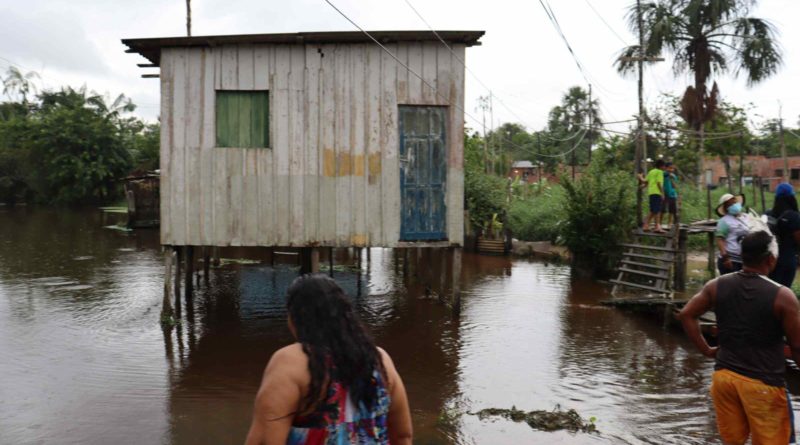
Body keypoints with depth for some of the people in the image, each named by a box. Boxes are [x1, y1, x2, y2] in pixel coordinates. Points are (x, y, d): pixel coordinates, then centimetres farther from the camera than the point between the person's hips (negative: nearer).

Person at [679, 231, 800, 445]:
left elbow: (686, 315, 4)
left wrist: (706, 350, 9)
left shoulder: (717, 286, -2)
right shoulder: (782, 296, -14)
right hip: (763, 383, -4)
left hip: (724, 376, 4)